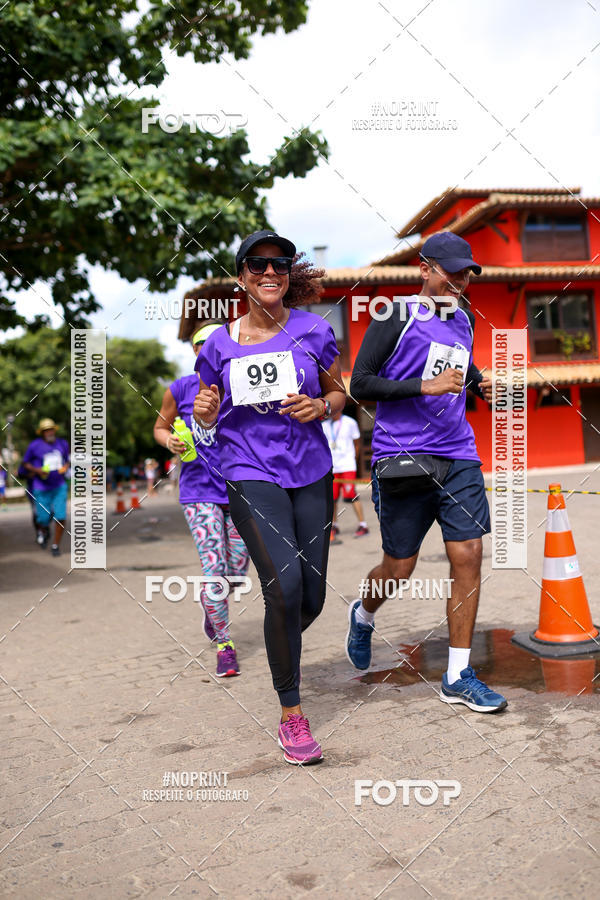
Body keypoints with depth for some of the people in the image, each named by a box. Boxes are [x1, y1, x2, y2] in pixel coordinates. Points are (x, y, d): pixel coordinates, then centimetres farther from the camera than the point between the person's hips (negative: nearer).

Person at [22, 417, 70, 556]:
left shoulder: (62, 443, 3)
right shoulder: (35, 445, -8)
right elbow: (25, 463, 2)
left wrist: (65, 467, -4)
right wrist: (37, 470, -16)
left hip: (59, 486, 2)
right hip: (41, 488, -2)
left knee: (61, 517, -9)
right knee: (43, 519, 1)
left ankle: (56, 545, 9)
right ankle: (43, 532, 39)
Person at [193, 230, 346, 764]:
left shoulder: (314, 331, 2)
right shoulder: (219, 344, 2)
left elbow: (340, 395, 11)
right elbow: (208, 417, 12)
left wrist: (319, 407, -11)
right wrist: (205, 412, -12)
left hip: (311, 473, 2)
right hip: (250, 474, -2)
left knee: (312, 597, 4)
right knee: (285, 584, -18)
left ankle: (281, 651, 41)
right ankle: (291, 712, 0)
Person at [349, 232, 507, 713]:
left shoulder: (463, 320, 16)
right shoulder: (397, 316, -5)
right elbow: (361, 384, -11)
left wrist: (480, 383, 10)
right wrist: (427, 386, -19)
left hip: (458, 457, 6)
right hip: (402, 458, -5)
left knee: (468, 556, -2)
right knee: (399, 568, 4)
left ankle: (458, 676, 10)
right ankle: (362, 615, 39)